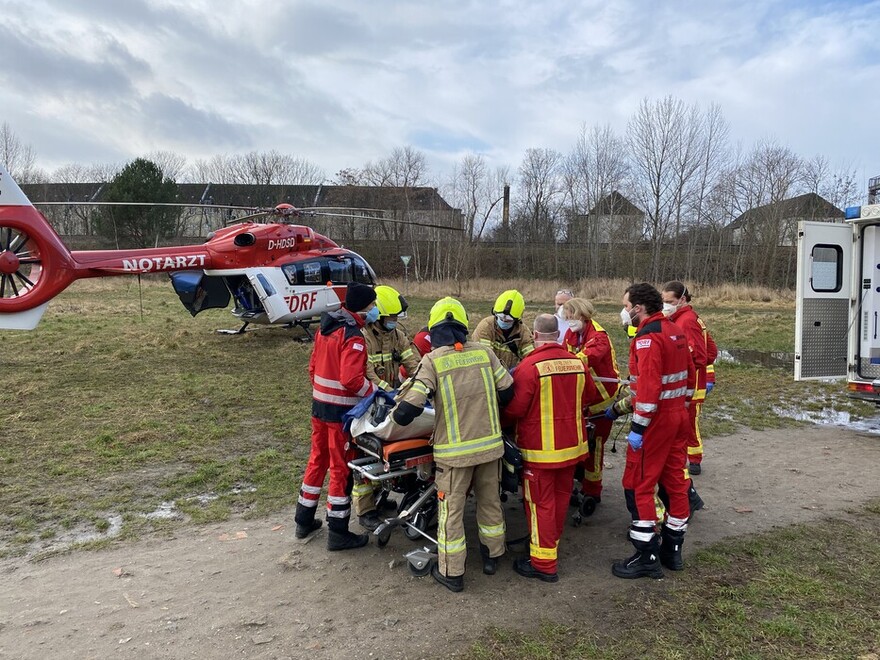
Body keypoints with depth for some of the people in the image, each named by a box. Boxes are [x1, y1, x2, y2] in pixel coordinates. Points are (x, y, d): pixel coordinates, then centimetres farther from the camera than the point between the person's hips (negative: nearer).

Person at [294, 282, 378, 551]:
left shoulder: (325, 328, 7)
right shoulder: (353, 337, -20)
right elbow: (351, 379, -28)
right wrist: (375, 391, -14)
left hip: (319, 404, 9)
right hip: (341, 410, -8)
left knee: (317, 460, 19)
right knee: (342, 468, 2)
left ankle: (304, 521, 31)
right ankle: (338, 533, 12)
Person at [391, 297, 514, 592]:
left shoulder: (432, 361, -14)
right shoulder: (484, 352, -3)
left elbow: (409, 407, -18)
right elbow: (507, 391, 3)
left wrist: (396, 418, 4)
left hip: (454, 449, -4)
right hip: (490, 443, 4)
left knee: (451, 509, 10)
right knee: (490, 500, 21)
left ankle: (451, 572, 21)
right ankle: (492, 555, 39)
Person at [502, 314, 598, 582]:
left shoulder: (529, 366, -20)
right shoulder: (578, 363, -3)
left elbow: (515, 409, -18)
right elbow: (590, 397, 12)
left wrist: (500, 419, 2)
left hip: (540, 447, -6)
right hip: (571, 444, 6)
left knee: (540, 502, 4)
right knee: (561, 495, 21)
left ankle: (544, 562, 11)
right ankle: (552, 540, 40)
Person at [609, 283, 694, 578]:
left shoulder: (647, 337, -18)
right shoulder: (675, 331, 11)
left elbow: (649, 387, -25)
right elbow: (690, 377, 16)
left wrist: (638, 426, -21)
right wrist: (680, 409, 21)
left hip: (657, 419, -9)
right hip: (679, 415, 9)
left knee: (638, 485, -1)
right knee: (675, 480, 15)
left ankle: (647, 557, 5)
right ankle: (673, 549, 26)